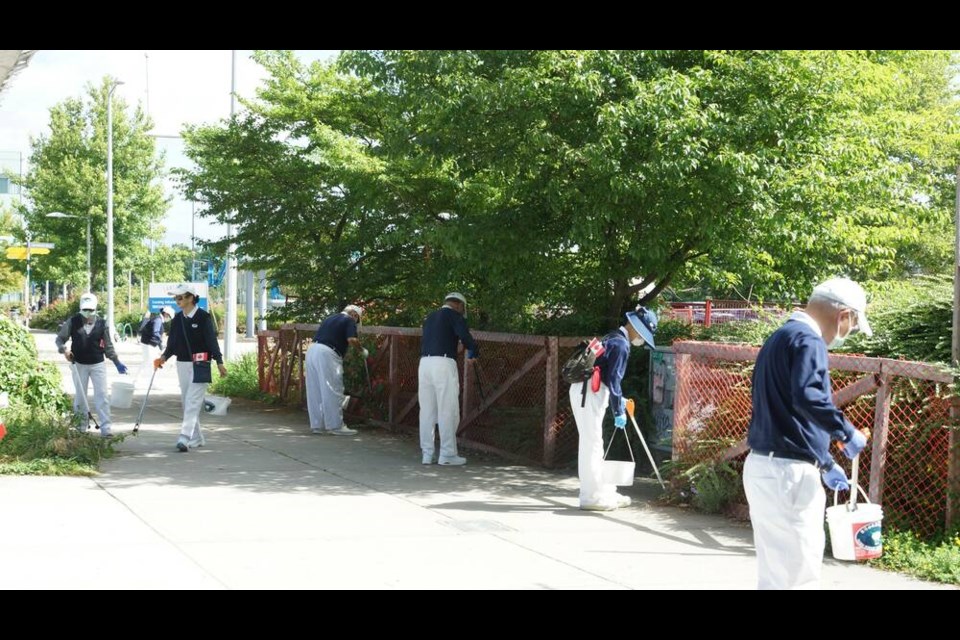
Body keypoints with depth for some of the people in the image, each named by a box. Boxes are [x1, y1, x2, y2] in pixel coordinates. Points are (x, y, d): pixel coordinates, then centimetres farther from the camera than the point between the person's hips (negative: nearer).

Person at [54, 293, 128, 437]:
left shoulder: (101, 323, -1)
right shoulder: (73, 321, -5)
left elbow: (108, 346, 7)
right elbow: (60, 339, 1)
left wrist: (117, 362, 4)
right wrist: (64, 349, -20)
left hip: (98, 364, 0)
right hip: (79, 364, 0)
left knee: (101, 395, -6)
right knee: (80, 396, 10)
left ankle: (106, 427, -7)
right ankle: (80, 427, 22)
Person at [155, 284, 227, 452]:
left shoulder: (203, 317, -8)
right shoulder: (177, 319, 9)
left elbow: (211, 340, -11)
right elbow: (172, 342, 13)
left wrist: (219, 362, -18)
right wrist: (164, 357, -3)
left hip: (199, 365, -7)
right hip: (182, 364, 7)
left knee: (192, 402, -12)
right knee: (186, 402, 10)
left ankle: (185, 438, -19)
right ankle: (197, 438, 20)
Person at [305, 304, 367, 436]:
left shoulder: (330, 319, 27)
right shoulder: (349, 320, 4)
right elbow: (352, 339, -13)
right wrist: (363, 350, 4)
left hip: (312, 350, 8)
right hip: (327, 353, -8)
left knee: (315, 391, 11)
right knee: (332, 391, -2)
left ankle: (317, 425, 16)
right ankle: (336, 426, 1)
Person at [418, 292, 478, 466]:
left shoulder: (431, 317, 22)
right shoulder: (454, 316, 1)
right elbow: (465, 337, -13)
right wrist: (472, 353, 5)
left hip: (424, 362, 7)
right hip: (443, 363, -7)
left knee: (427, 410, 8)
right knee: (448, 411, -2)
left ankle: (427, 454, 10)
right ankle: (447, 454, 0)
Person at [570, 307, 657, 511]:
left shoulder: (613, 339, 18)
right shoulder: (621, 344, -13)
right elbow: (613, 379, -17)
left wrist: (618, 399, 29)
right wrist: (619, 411, -13)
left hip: (587, 392, 10)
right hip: (589, 393, -10)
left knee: (592, 443, 13)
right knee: (592, 443, -6)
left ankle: (603, 492, 21)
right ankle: (592, 496, -2)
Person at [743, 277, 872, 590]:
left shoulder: (780, 338, 19)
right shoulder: (807, 339, -12)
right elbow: (808, 397, -31)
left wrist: (824, 463, 26)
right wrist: (847, 432, -18)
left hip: (764, 467, 10)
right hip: (788, 473, -10)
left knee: (774, 575, 16)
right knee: (799, 576, -4)